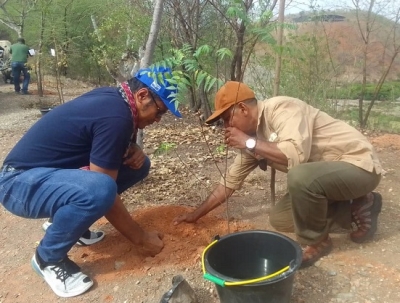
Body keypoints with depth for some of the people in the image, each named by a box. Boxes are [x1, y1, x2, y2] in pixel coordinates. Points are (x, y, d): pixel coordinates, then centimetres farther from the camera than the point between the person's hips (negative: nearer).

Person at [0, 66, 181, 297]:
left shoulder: (112, 97, 2)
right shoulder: (116, 116, -26)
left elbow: (113, 146, 20)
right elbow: (105, 192, -24)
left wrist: (133, 150, -4)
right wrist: (140, 238, -13)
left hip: (51, 172, 9)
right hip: (20, 182, -9)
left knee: (138, 165, 1)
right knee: (98, 190, -38)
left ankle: (64, 219, 13)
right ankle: (48, 258, -8)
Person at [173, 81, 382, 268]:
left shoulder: (280, 108, -23)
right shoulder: (253, 138, 2)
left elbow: (296, 155, -40)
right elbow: (230, 180, 10)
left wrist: (250, 143, -27)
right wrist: (196, 214, 12)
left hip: (358, 164, -9)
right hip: (325, 174, 9)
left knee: (300, 176, -36)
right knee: (279, 219, 5)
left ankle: (315, 242, -8)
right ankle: (357, 208, 12)